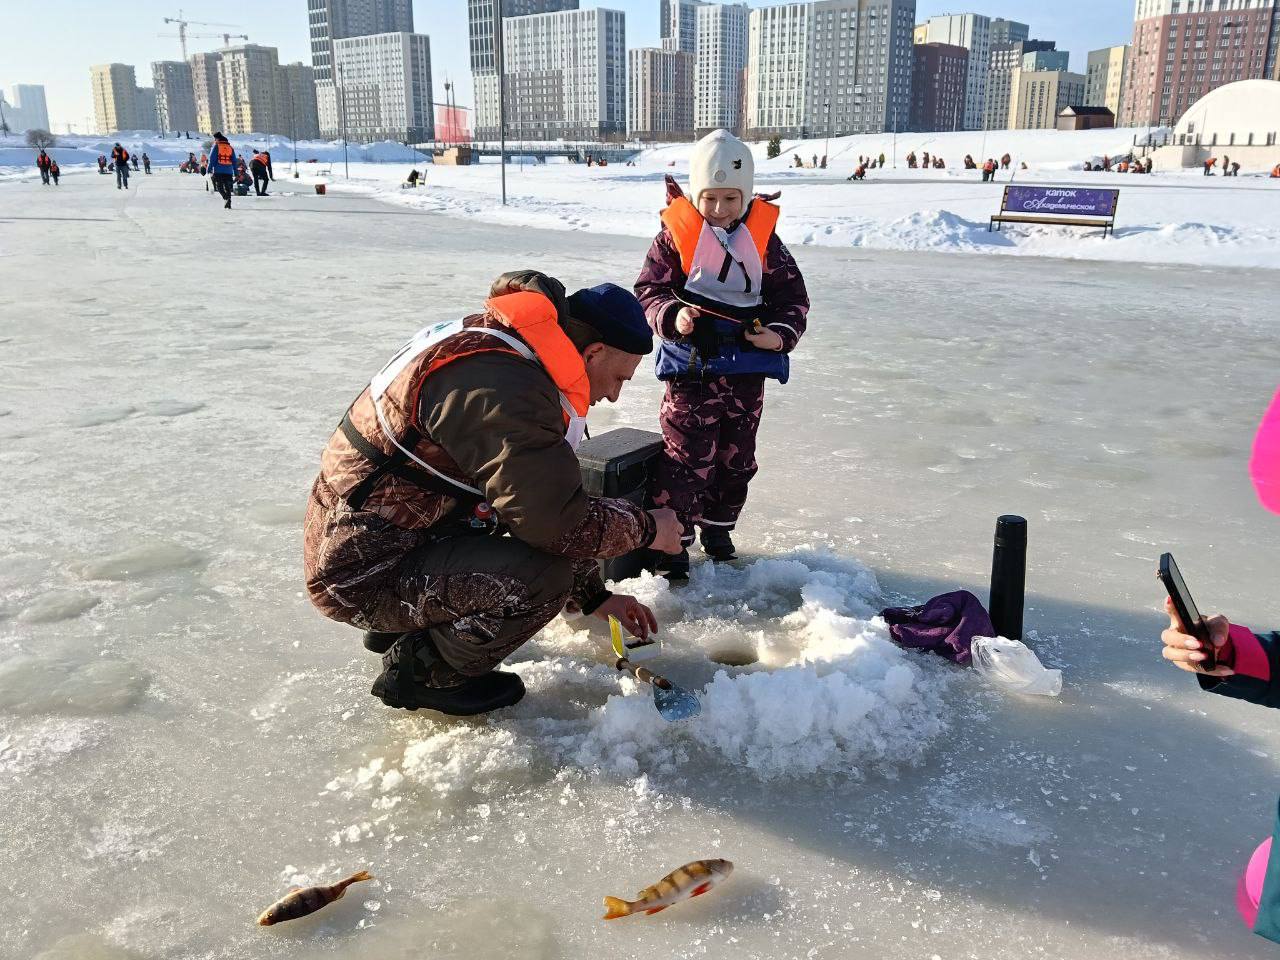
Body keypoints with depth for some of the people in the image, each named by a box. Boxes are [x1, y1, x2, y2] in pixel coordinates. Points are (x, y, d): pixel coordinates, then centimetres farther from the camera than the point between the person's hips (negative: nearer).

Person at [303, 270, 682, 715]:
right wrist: (646, 526, -8)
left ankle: (405, 627, 19)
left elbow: (548, 497, 16)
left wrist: (594, 597, 17)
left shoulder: (507, 352, 8)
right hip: (362, 575, -10)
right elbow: (560, 525, -28)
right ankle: (421, 672, 1)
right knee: (545, 575, -24)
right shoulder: (502, 387, -26)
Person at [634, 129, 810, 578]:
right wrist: (672, 317, -25)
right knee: (688, 455, -3)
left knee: (737, 455, 15)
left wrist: (780, 334, -14)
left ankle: (718, 526, 34)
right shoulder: (675, 234, -6)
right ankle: (672, 537, 10)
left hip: (747, 365, 4)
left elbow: (791, 296, 4)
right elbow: (650, 289, -5)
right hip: (691, 362, -3)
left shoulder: (763, 238, 1)